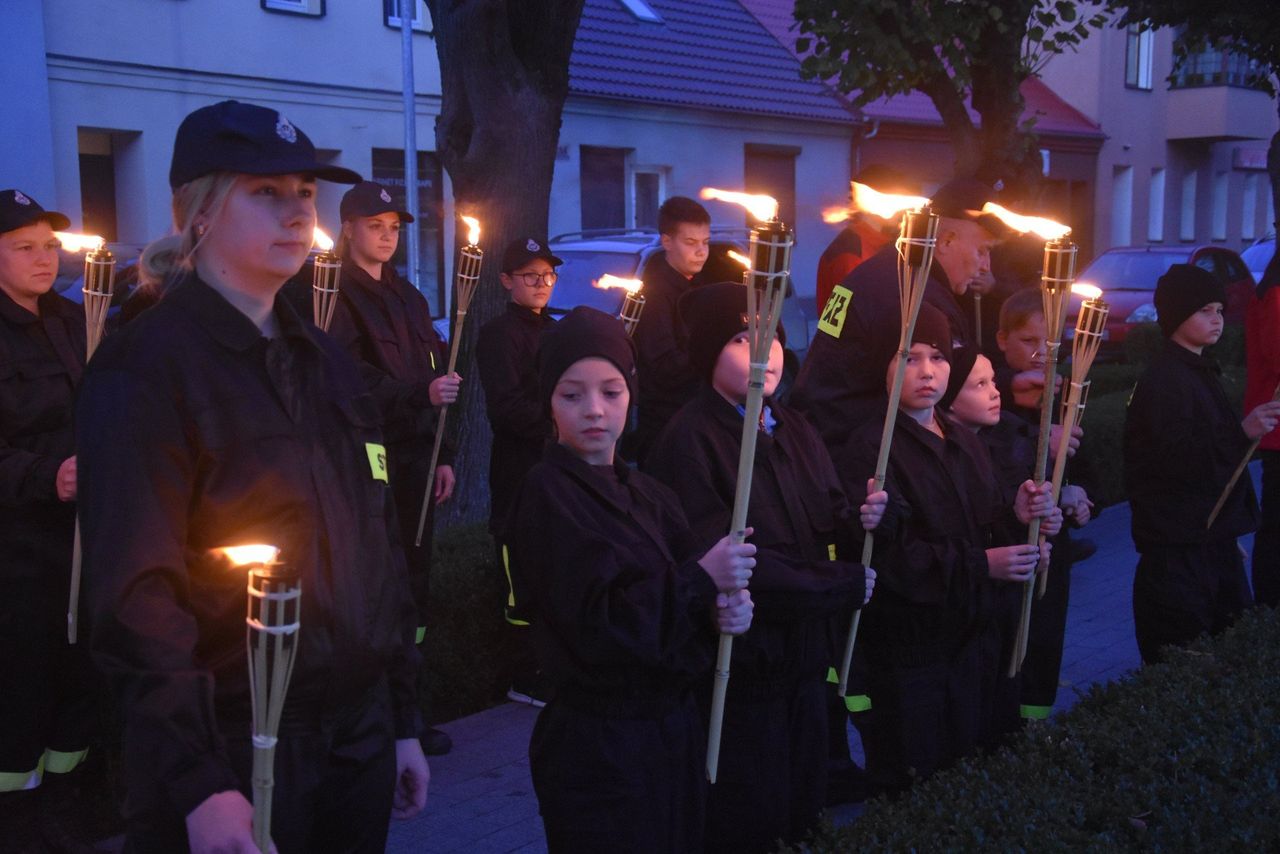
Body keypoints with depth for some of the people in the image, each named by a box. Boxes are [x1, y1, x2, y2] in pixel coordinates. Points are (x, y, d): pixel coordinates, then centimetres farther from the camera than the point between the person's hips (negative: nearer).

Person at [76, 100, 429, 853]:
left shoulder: (327, 363, 10)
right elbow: (136, 595, -16)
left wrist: (404, 721, 13)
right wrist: (198, 787, -20)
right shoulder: (145, 368, -11)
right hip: (233, 756, -6)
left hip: (359, 739, 6)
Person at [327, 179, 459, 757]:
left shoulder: (406, 297, 20)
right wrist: (421, 394, -27)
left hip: (414, 458, 8)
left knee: (413, 580, 9)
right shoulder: (337, 297, -5)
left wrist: (441, 455, 15)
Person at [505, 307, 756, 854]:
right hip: (597, 744, -7)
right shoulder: (547, 494, -12)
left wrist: (726, 608, -14)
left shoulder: (648, 496, 10)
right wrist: (700, 580, -22)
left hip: (672, 727, 7)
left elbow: (678, 605, 8)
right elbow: (596, 624, -20)